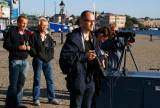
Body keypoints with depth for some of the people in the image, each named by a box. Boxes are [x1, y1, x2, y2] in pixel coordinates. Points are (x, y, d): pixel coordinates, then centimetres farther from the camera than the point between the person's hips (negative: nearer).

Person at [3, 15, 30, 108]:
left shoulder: (27, 34, 17)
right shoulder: (12, 32, -2)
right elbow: (6, 45, -8)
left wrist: (29, 48, 2)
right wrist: (18, 47, -17)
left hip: (25, 61, 6)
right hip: (15, 61, -6)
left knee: (21, 84, 8)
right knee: (13, 85, -6)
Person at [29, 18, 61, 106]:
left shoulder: (49, 37, 15)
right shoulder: (34, 36, 0)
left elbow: (51, 49, 14)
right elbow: (31, 49, -5)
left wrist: (47, 58, 0)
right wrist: (38, 57, -9)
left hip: (47, 61, 5)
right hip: (38, 61, -4)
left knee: (50, 79, 4)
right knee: (37, 80, -1)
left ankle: (52, 98, 12)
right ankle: (36, 99, 9)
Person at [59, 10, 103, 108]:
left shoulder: (93, 37, 12)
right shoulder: (73, 37, -13)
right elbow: (65, 56, -20)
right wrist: (84, 56, -23)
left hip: (90, 80, 7)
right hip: (78, 80, -7)